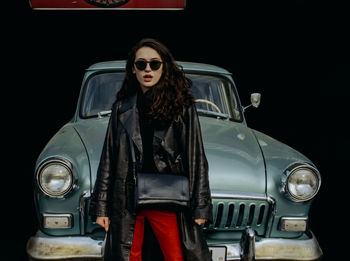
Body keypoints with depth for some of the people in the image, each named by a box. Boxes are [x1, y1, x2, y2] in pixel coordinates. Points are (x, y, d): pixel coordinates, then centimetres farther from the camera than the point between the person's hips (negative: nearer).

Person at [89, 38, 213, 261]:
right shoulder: (122, 108, 9)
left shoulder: (183, 108, 2)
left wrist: (201, 207, -3)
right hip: (127, 201, 2)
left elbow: (196, 159, 1)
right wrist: (101, 207, 6)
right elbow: (108, 159, 10)